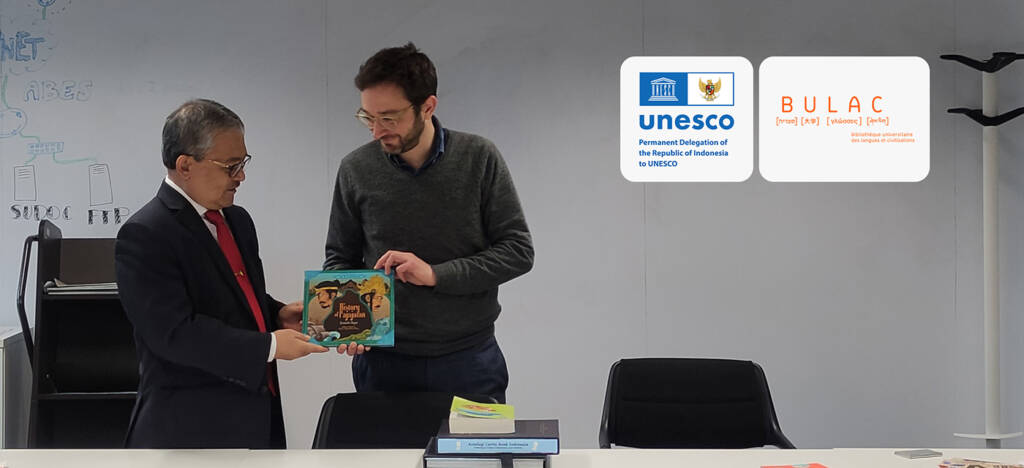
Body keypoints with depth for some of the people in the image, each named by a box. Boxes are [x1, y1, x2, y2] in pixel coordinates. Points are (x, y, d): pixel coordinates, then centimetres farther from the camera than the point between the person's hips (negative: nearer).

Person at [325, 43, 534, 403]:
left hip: (469, 359, -1)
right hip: (384, 362, 1)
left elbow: (519, 250, -7)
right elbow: (340, 259, 8)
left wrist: (436, 274, -17)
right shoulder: (357, 170, -2)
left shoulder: (479, 159, -7)